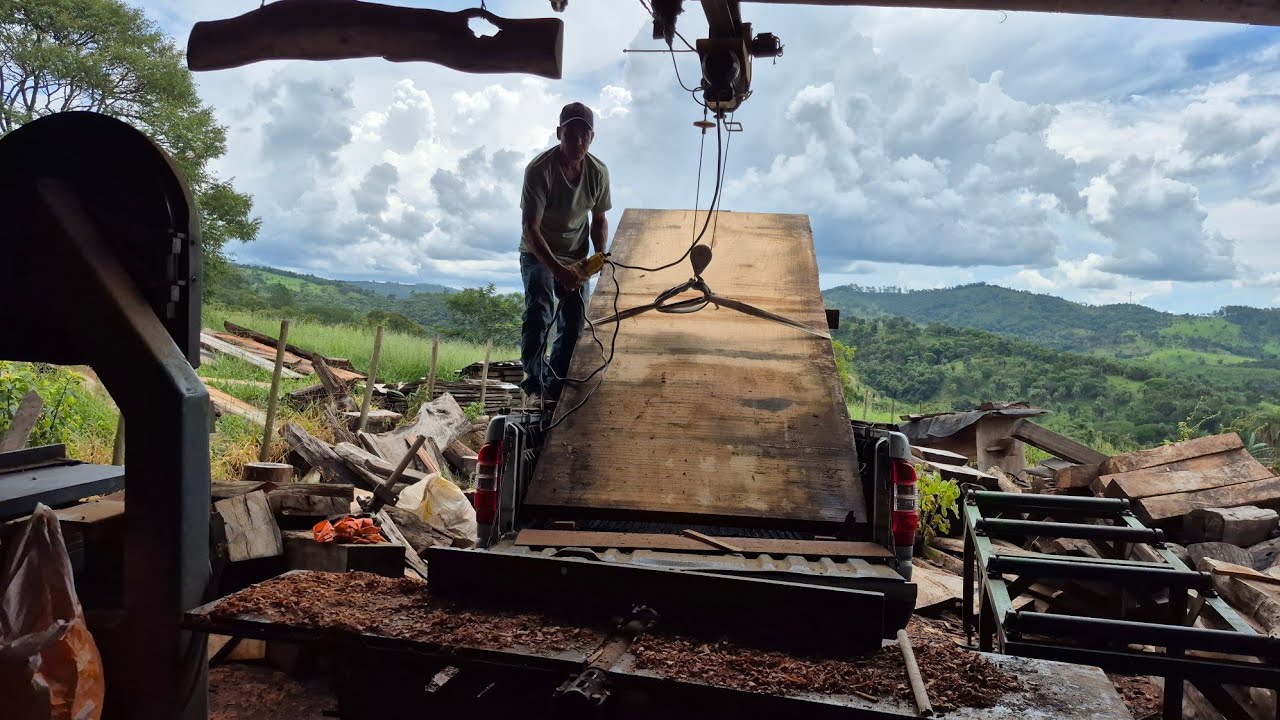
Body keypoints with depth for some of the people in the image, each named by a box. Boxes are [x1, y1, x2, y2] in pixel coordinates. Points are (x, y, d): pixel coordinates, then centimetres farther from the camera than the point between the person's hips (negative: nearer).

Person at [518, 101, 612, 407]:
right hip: (538, 254, -4)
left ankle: (556, 389, 17)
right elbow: (530, 228, -27)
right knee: (538, 314, -24)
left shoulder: (598, 172, -11)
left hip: (576, 257, 5)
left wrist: (600, 255, -14)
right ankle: (535, 386, -18)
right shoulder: (539, 170, -26)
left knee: (574, 323, 3)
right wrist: (557, 269, -39)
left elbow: (599, 219, 4)